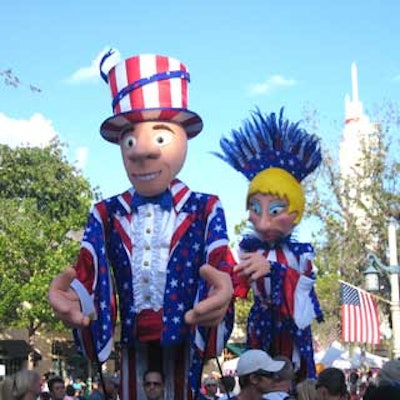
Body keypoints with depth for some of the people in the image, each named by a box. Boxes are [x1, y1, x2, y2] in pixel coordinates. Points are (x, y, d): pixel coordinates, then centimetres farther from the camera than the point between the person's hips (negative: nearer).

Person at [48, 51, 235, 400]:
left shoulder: (205, 210, 0)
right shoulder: (106, 214, 6)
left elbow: (220, 265, -15)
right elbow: (88, 270, -8)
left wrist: (220, 291, -41)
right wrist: (72, 295, -34)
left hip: (183, 339, -2)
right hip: (132, 340, 2)